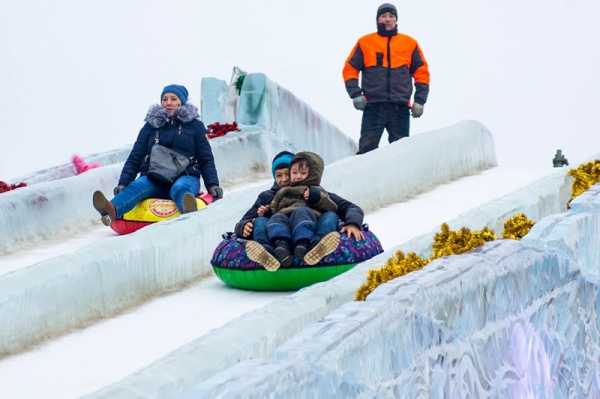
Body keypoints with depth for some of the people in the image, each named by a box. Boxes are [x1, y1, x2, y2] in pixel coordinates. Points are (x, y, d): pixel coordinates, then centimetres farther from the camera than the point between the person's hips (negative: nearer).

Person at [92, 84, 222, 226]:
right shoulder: (151, 125, 16)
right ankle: (112, 211, -63)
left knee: (179, 188, -38)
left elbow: (206, 159, 14)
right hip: (154, 179, 2)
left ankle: (188, 209, -76)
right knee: (138, 185, -32)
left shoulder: (195, 126, 13)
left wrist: (212, 185, -1)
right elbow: (135, 158, 14)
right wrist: (123, 183, 0)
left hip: (186, 178, -1)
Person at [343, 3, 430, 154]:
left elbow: (422, 72, 13)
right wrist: (356, 94, -5)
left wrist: (419, 101, 4)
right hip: (373, 106, -1)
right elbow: (350, 69, 9)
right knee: (367, 148, -8)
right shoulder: (365, 42, 9)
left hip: (400, 107, 1)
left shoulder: (410, 43, 12)